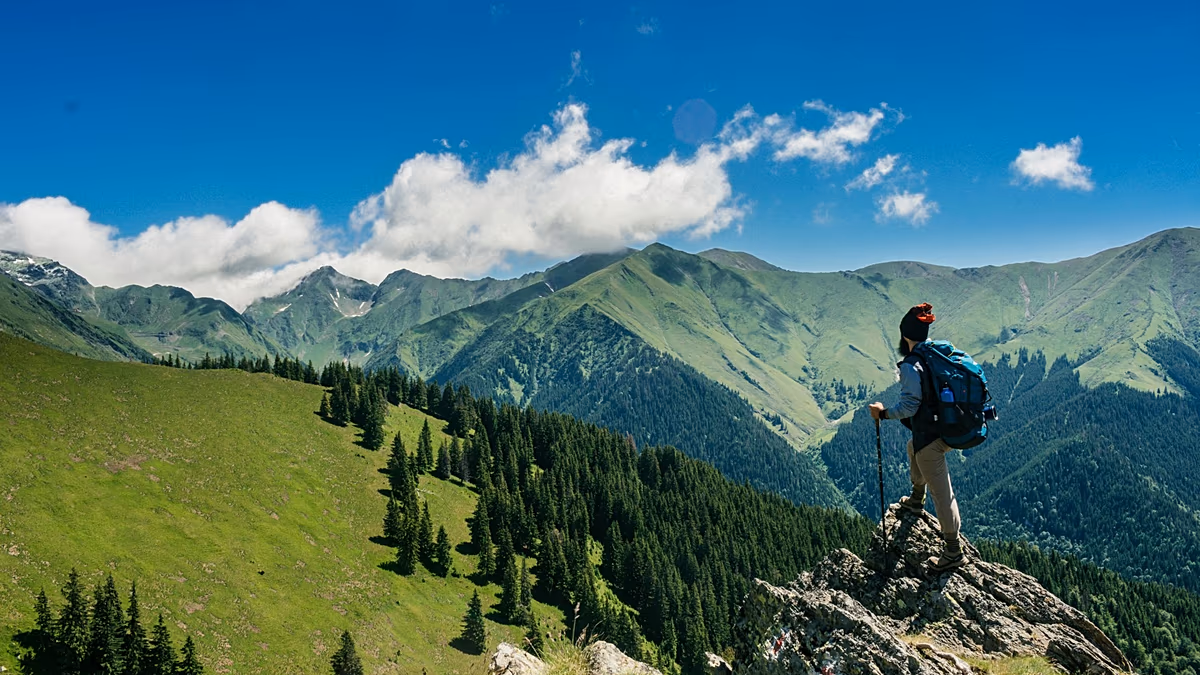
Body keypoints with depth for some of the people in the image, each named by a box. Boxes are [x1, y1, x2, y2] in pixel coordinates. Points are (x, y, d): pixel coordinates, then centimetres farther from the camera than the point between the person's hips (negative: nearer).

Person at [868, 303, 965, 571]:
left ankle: (954, 551, 8)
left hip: (930, 436, -9)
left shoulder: (910, 366, -19)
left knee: (941, 492, 0)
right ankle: (916, 499, 52)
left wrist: (883, 413, -10)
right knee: (914, 447, 37)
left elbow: (909, 406, -24)